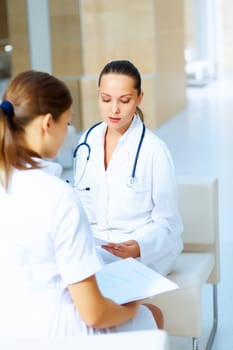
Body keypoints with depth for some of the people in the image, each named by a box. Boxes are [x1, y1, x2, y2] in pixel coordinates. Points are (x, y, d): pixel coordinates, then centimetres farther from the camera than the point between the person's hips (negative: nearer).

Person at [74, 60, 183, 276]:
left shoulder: (154, 150, -11)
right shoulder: (87, 142, 6)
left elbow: (167, 222, -7)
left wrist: (139, 246, -26)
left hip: (143, 252, -4)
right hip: (92, 245, 5)